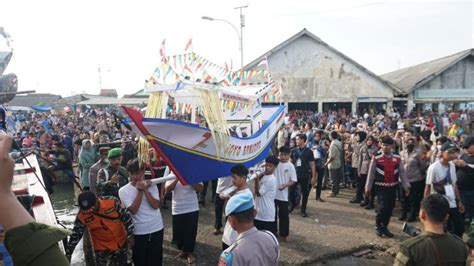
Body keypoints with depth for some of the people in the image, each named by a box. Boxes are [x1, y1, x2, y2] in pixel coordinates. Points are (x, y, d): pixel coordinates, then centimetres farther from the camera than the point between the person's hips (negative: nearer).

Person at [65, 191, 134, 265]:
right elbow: (76, 235, -4)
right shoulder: (82, 216, -17)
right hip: (102, 248, 0)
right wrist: (68, 253, -1)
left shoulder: (112, 202, -22)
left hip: (121, 243, 0)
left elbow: (126, 217, -12)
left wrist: (130, 235, -9)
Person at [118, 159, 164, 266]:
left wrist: (145, 190, -17)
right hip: (139, 232, -2)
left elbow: (156, 206, -12)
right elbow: (133, 210, -16)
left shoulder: (151, 185, -1)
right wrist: (140, 191, -18)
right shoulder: (124, 190, -8)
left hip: (157, 229, 2)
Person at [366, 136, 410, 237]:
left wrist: (406, 186, 3)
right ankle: (378, 226, 16)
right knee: (383, 207, -8)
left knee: (390, 208, 11)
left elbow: (402, 172, 6)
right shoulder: (376, 157, -11)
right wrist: (368, 187, -2)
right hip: (381, 187, -4)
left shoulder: (397, 157, -1)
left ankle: (384, 227, 29)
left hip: (393, 187, 4)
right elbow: (371, 173, -5)